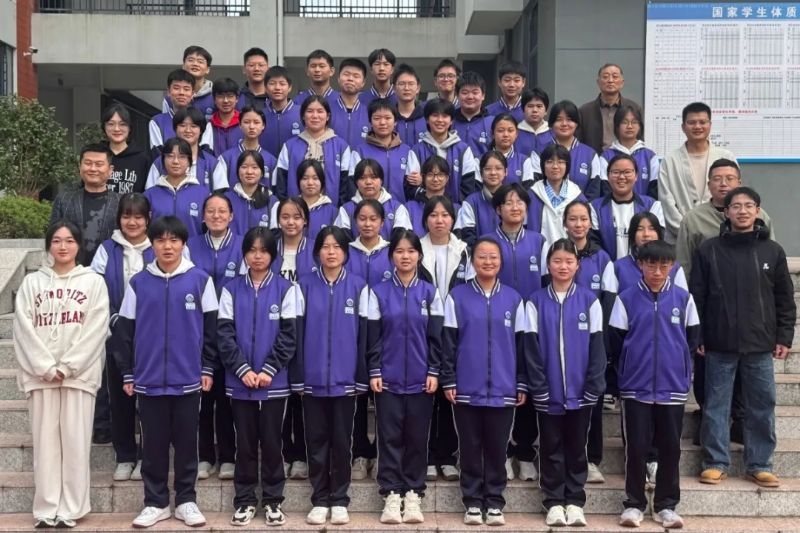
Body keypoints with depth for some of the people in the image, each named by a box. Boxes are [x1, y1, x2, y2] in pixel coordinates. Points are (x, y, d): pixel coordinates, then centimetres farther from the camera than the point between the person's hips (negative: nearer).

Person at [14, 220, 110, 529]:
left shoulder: (93, 282, 5)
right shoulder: (32, 283, 10)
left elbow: (96, 329, -3)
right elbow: (24, 329, 2)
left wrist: (67, 367, -12)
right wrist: (46, 368, -10)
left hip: (79, 373, -1)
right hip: (40, 374, 2)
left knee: (75, 441, -1)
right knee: (45, 441, 2)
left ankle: (71, 509, 5)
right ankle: (46, 510, 8)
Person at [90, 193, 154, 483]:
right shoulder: (107, 250, 6)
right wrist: (115, 320, -10)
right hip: (117, 336, 2)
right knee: (119, 396, 7)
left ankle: (147, 457, 16)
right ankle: (124, 457, 18)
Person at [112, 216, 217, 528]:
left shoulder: (200, 280, 0)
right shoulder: (138, 283, 3)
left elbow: (211, 327, 4)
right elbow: (125, 331, 6)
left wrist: (208, 368, 1)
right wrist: (127, 373, 3)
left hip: (188, 378, -1)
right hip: (149, 379, 1)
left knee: (186, 442, 8)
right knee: (153, 444, 8)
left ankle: (186, 500, 20)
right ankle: (155, 502, 20)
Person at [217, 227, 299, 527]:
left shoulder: (285, 289, 0)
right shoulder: (231, 290, 4)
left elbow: (288, 335, -4)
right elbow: (224, 334, -1)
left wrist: (268, 370, -12)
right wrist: (243, 370, -12)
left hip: (274, 382, -1)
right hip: (239, 381, 1)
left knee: (271, 442, 6)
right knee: (245, 443, 8)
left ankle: (273, 501, 17)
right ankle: (245, 501, 19)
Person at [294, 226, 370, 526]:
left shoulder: (359, 288, 1)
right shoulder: (305, 287, 3)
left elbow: (365, 335, 2)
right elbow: (297, 334, 3)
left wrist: (362, 377, 0)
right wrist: (297, 376, -1)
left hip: (344, 378, -1)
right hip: (312, 378, 1)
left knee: (341, 442, 7)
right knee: (316, 442, 8)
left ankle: (339, 501, 17)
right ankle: (319, 501, 18)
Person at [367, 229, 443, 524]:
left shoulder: (430, 292, 5)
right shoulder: (379, 292, 2)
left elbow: (436, 336, 4)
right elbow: (372, 337, 1)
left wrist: (434, 371, -3)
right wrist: (374, 372, -6)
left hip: (420, 378, 1)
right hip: (388, 378, 0)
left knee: (417, 438, 6)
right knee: (390, 437, 3)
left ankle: (413, 495, 14)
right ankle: (391, 495, 10)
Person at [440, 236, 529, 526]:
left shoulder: (513, 299, 6)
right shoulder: (457, 296, 1)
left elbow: (520, 344, 8)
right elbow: (448, 342, 1)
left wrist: (522, 384, 6)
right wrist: (448, 381, -4)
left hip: (503, 389, 1)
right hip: (467, 389, -1)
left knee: (497, 448, 7)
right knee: (470, 448, 7)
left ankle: (495, 503, 18)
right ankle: (472, 502, 18)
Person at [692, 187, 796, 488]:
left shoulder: (773, 251, 4)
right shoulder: (708, 250, 0)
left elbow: (785, 299, 8)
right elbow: (696, 297, 1)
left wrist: (784, 337, 4)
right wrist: (695, 337, -3)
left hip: (760, 345, 1)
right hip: (719, 345, -1)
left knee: (762, 406, 6)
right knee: (716, 406, 5)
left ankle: (759, 465, 18)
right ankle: (716, 463, 15)